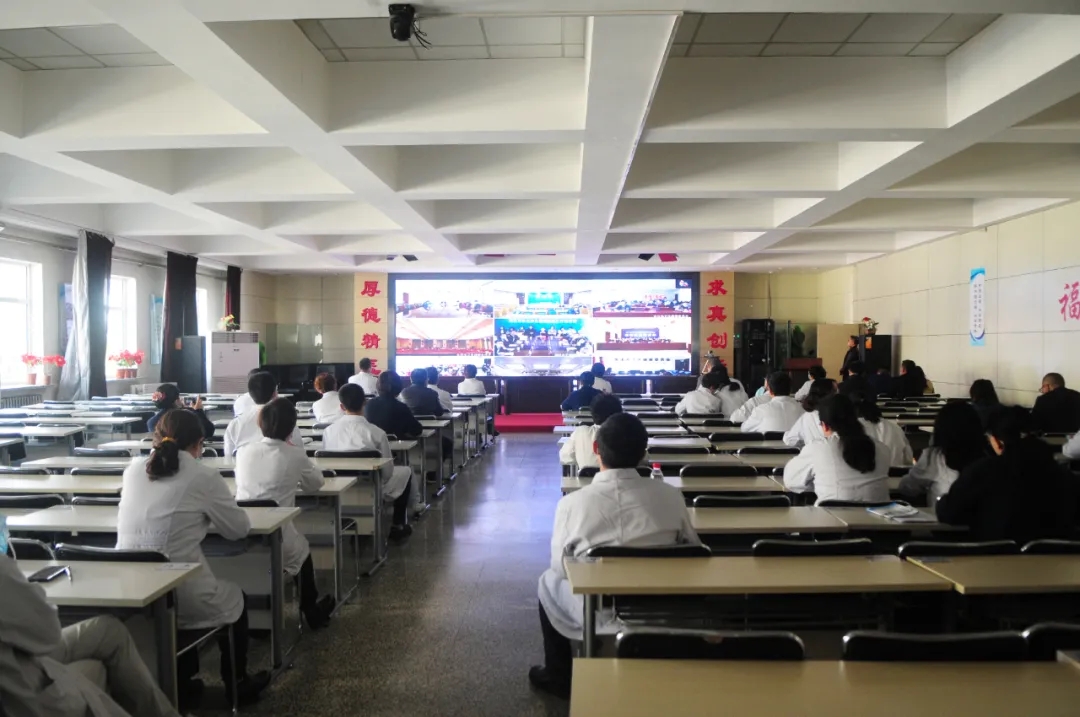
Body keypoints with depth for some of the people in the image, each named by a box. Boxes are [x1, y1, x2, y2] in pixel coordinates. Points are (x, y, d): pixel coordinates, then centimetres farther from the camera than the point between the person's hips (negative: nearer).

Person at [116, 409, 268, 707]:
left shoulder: (133, 469, 4)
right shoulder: (204, 477, -9)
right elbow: (239, 529, 1)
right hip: (179, 596, -5)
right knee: (235, 598, 28)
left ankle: (181, 681, 44)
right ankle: (237, 683, 43)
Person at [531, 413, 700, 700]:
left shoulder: (572, 503, -17)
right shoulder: (670, 496, -12)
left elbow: (561, 568, -3)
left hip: (595, 616, -2)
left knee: (549, 581, 28)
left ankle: (558, 677, 39)